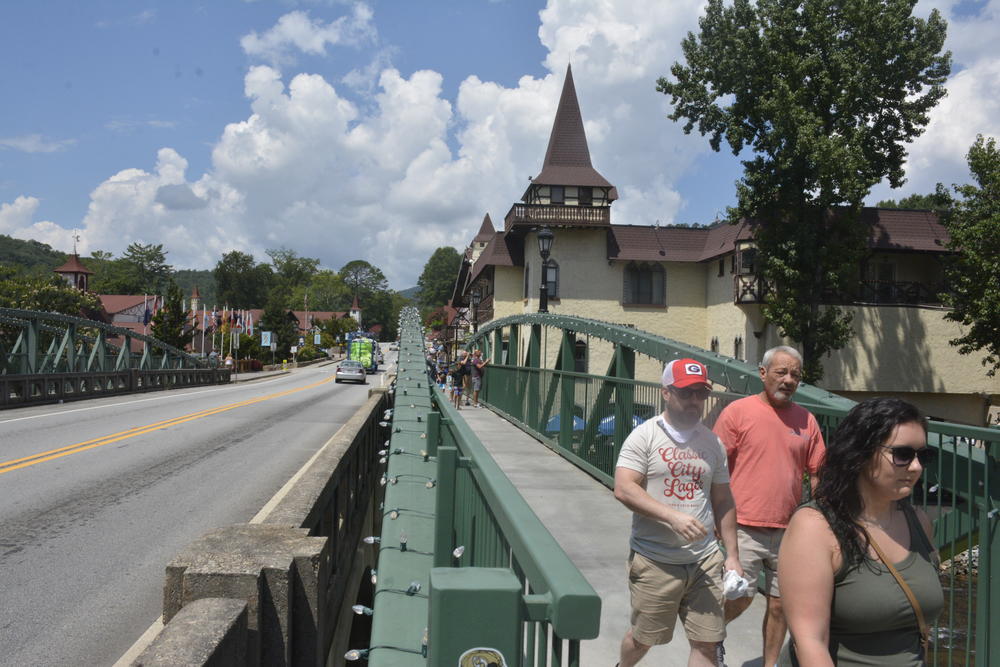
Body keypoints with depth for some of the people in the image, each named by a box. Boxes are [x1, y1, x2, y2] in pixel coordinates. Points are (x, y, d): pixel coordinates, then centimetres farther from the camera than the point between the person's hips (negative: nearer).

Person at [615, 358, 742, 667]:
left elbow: (723, 502, 14)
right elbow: (623, 489, -17)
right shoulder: (645, 436, -7)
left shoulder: (713, 443, 8)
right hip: (654, 561, -3)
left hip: (704, 561, 4)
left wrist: (732, 555, 9)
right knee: (643, 638, 12)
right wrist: (674, 517, -25)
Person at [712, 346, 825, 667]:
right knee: (740, 598, 0)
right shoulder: (737, 411, -5)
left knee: (780, 603, 11)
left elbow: (816, 474, 12)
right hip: (746, 528, -3)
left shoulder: (806, 420, 7)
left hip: (789, 530, 4)